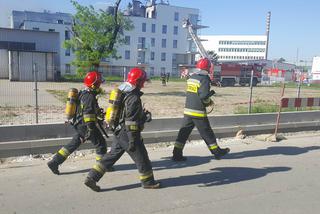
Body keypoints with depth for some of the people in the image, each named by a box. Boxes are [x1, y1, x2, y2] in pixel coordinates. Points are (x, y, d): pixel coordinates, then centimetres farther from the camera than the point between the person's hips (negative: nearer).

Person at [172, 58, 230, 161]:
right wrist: (209, 102, 1)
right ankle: (217, 152, 24)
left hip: (187, 110, 6)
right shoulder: (204, 79, -13)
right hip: (198, 112, -6)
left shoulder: (191, 78, 10)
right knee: (207, 133, 7)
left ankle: (177, 154, 7)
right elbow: (204, 96, -20)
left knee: (184, 132, 8)